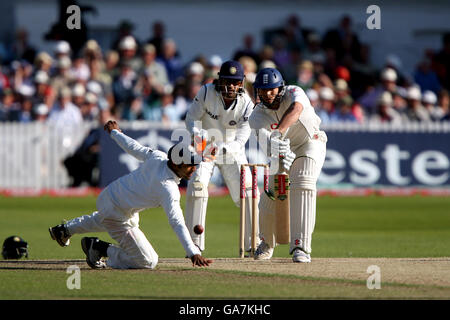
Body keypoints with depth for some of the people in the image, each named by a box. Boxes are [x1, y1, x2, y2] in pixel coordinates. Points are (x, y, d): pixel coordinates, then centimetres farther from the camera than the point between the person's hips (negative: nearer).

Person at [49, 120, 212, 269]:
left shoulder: (157, 156, -11)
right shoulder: (168, 188, -32)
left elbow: (133, 146, 5)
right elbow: (177, 223, -39)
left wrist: (115, 132, 25)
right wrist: (193, 253, -44)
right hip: (117, 214, -9)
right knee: (148, 261, -12)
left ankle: (64, 229, 59)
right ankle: (100, 248, 0)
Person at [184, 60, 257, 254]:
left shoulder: (247, 104, -21)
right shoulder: (207, 92, -20)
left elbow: (240, 142, -27)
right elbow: (191, 118, -12)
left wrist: (220, 148, -46)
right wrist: (197, 133, -35)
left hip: (232, 151, 1)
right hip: (204, 148, 0)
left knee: (247, 193, -8)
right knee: (196, 187, -18)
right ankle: (195, 243, -12)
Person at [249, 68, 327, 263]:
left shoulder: (294, 93, -24)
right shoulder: (257, 116, -18)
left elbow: (296, 109, -48)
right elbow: (265, 138, -36)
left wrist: (279, 132, -64)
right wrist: (276, 149, -60)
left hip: (311, 144, -3)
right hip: (283, 153, 3)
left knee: (302, 186, -27)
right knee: (269, 201, -3)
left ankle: (300, 246, -29)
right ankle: (267, 243, 29)